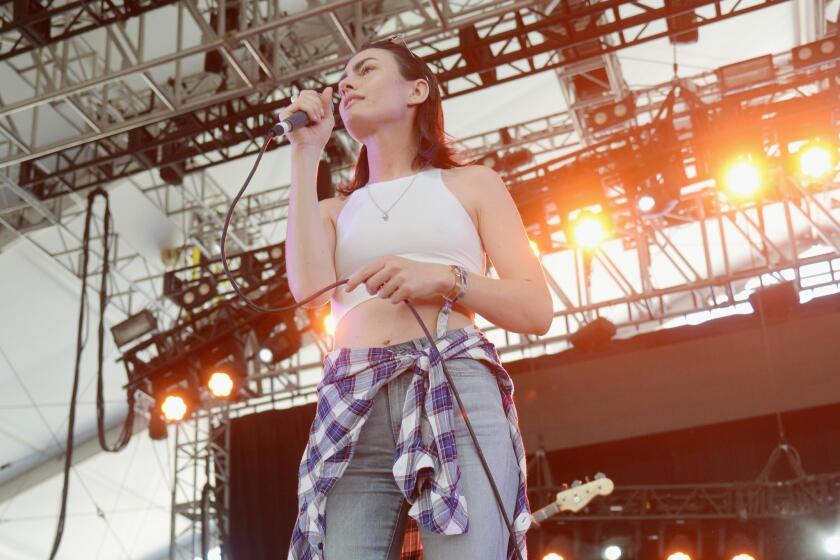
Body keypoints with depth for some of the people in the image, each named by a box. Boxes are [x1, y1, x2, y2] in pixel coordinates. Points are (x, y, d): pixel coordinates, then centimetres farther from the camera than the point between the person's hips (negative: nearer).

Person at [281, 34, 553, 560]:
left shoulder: (472, 183, 19)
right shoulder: (335, 209, 26)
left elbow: (538, 311, 10)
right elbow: (310, 287, 1)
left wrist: (445, 279, -8)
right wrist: (306, 156, 10)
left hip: (458, 395, -2)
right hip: (353, 411, 2)